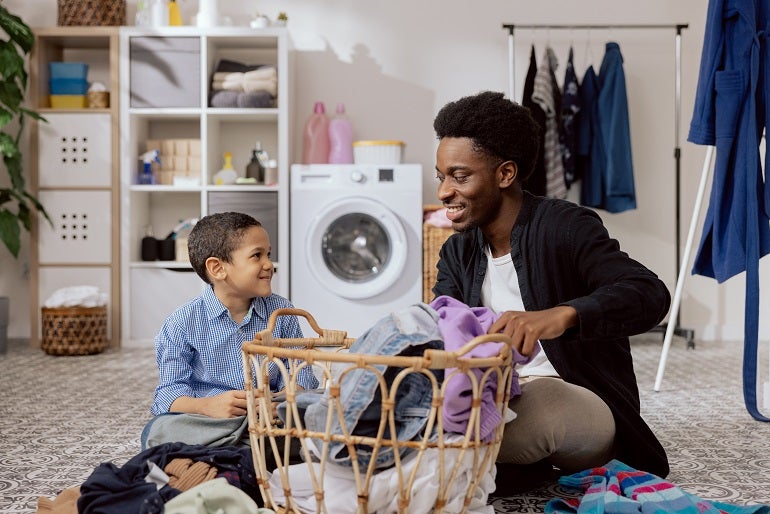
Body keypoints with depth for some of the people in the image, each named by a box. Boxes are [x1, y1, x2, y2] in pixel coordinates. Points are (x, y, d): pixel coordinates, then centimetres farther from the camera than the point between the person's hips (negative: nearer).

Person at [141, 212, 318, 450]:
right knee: (157, 431, -32)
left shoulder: (282, 312, 7)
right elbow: (171, 392, -7)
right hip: (205, 419, -1)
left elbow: (299, 376, 5)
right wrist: (208, 406, -28)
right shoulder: (183, 324, -2)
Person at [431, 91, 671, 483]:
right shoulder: (456, 253, 10)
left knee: (539, 398, -39)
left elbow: (651, 295, -26)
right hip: (499, 399, 5)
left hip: (585, 405, -4)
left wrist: (562, 315, -45)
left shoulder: (566, 227, -11)